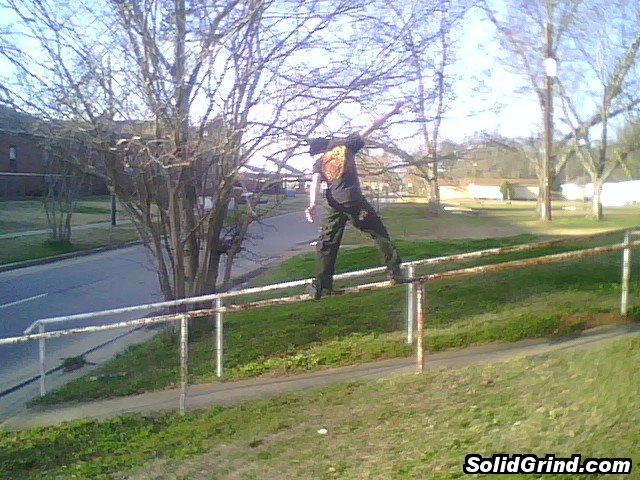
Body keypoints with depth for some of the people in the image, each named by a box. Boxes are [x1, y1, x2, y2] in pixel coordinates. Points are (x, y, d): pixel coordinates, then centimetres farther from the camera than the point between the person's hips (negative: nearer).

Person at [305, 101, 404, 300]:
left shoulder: (319, 161, 14)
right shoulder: (346, 145, 11)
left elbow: (315, 182, -5)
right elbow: (372, 126, 10)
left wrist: (312, 204, -19)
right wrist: (392, 111, 17)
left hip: (334, 204, 2)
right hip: (354, 199, -2)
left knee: (327, 243, 7)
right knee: (378, 232, 9)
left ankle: (321, 285, 3)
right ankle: (395, 269, 4)